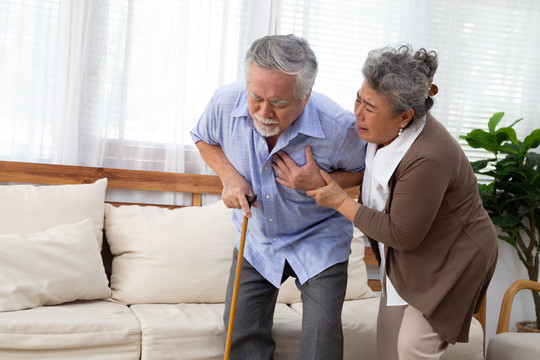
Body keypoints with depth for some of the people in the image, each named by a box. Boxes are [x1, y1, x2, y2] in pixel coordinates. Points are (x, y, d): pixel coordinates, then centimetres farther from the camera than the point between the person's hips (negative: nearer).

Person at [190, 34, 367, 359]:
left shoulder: (339, 126, -28)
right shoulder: (226, 103, -21)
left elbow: (362, 172, -7)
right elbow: (204, 139, 3)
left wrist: (321, 182, -27)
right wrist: (230, 176, -16)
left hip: (318, 242, -2)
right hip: (255, 238, 3)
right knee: (243, 332, 8)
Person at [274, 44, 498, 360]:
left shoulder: (428, 160, -36)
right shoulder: (386, 129, -12)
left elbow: (402, 236, -27)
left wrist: (341, 201, -23)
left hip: (451, 259, -8)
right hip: (404, 259, 8)